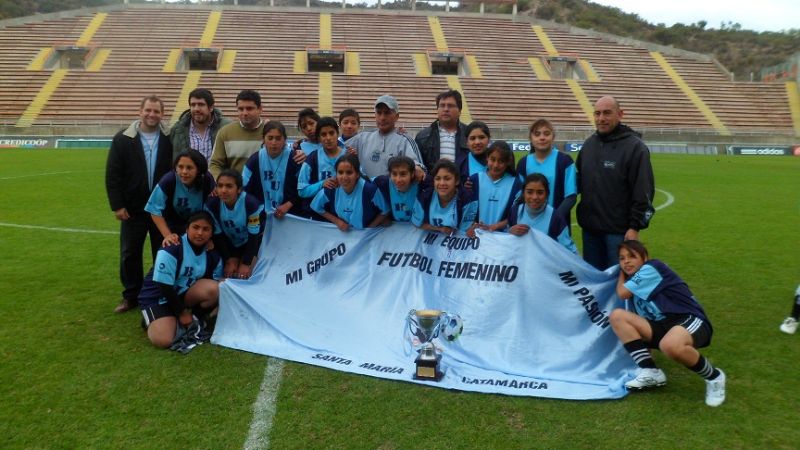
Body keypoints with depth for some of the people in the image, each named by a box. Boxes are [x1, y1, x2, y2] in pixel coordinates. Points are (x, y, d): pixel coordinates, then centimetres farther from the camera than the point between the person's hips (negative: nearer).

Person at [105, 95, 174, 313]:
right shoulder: (123, 139, -1)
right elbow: (112, 174, -1)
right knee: (129, 254, 8)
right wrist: (117, 205, -6)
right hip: (133, 209, 1)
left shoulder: (170, 139, -2)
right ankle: (131, 296, 23)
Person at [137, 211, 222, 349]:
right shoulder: (171, 250, -24)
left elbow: (212, 289, 2)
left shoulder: (213, 255, -6)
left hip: (184, 294, 4)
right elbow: (164, 287, -21)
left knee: (214, 289, -27)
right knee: (163, 340, -26)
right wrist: (182, 312, -15)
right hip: (157, 296, -4)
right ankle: (152, 321, 8)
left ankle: (197, 318, 0)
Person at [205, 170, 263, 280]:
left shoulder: (250, 203, -34)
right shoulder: (212, 204, -26)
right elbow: (218, 235, -14)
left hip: (249, 243, -2)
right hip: (228, 244, 2)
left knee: (245, 275, -9)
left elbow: (253, 236, -22)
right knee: (228, 274, 0)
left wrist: (246, 263, -20)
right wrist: (229, 260, -13)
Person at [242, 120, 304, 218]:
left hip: (289, 214, -2)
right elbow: (244, 187, 3)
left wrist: (288, 205, -16)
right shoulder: (255, 159, -2)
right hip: (262, 214, 3)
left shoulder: (294, 158, -10)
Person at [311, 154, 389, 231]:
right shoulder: (331, 189, -12)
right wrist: (337, 221, -4)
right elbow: (318, 208, 6)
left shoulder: (369, 189, -20)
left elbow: (384, 211, -6)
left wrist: (368, 230, -8)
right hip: (340, 232, 2)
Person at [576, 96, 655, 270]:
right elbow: (579, 181, 17)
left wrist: (635, 227, -15)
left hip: (619, 230, -6)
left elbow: (643, 192, -13)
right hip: (590, 227, 6)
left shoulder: (634, 147, -10)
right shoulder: (589, 144, 9)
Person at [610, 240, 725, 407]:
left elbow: (622, 293, -9)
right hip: (663, 326, 8)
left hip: (690, 320, -8)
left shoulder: (651, 268, -7)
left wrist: (621, 274, 8)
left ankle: (714, 377, -11)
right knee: (617, 316, -8)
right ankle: (651, 372, -13)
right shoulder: (635, 284, 15)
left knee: (670, 344, -43)